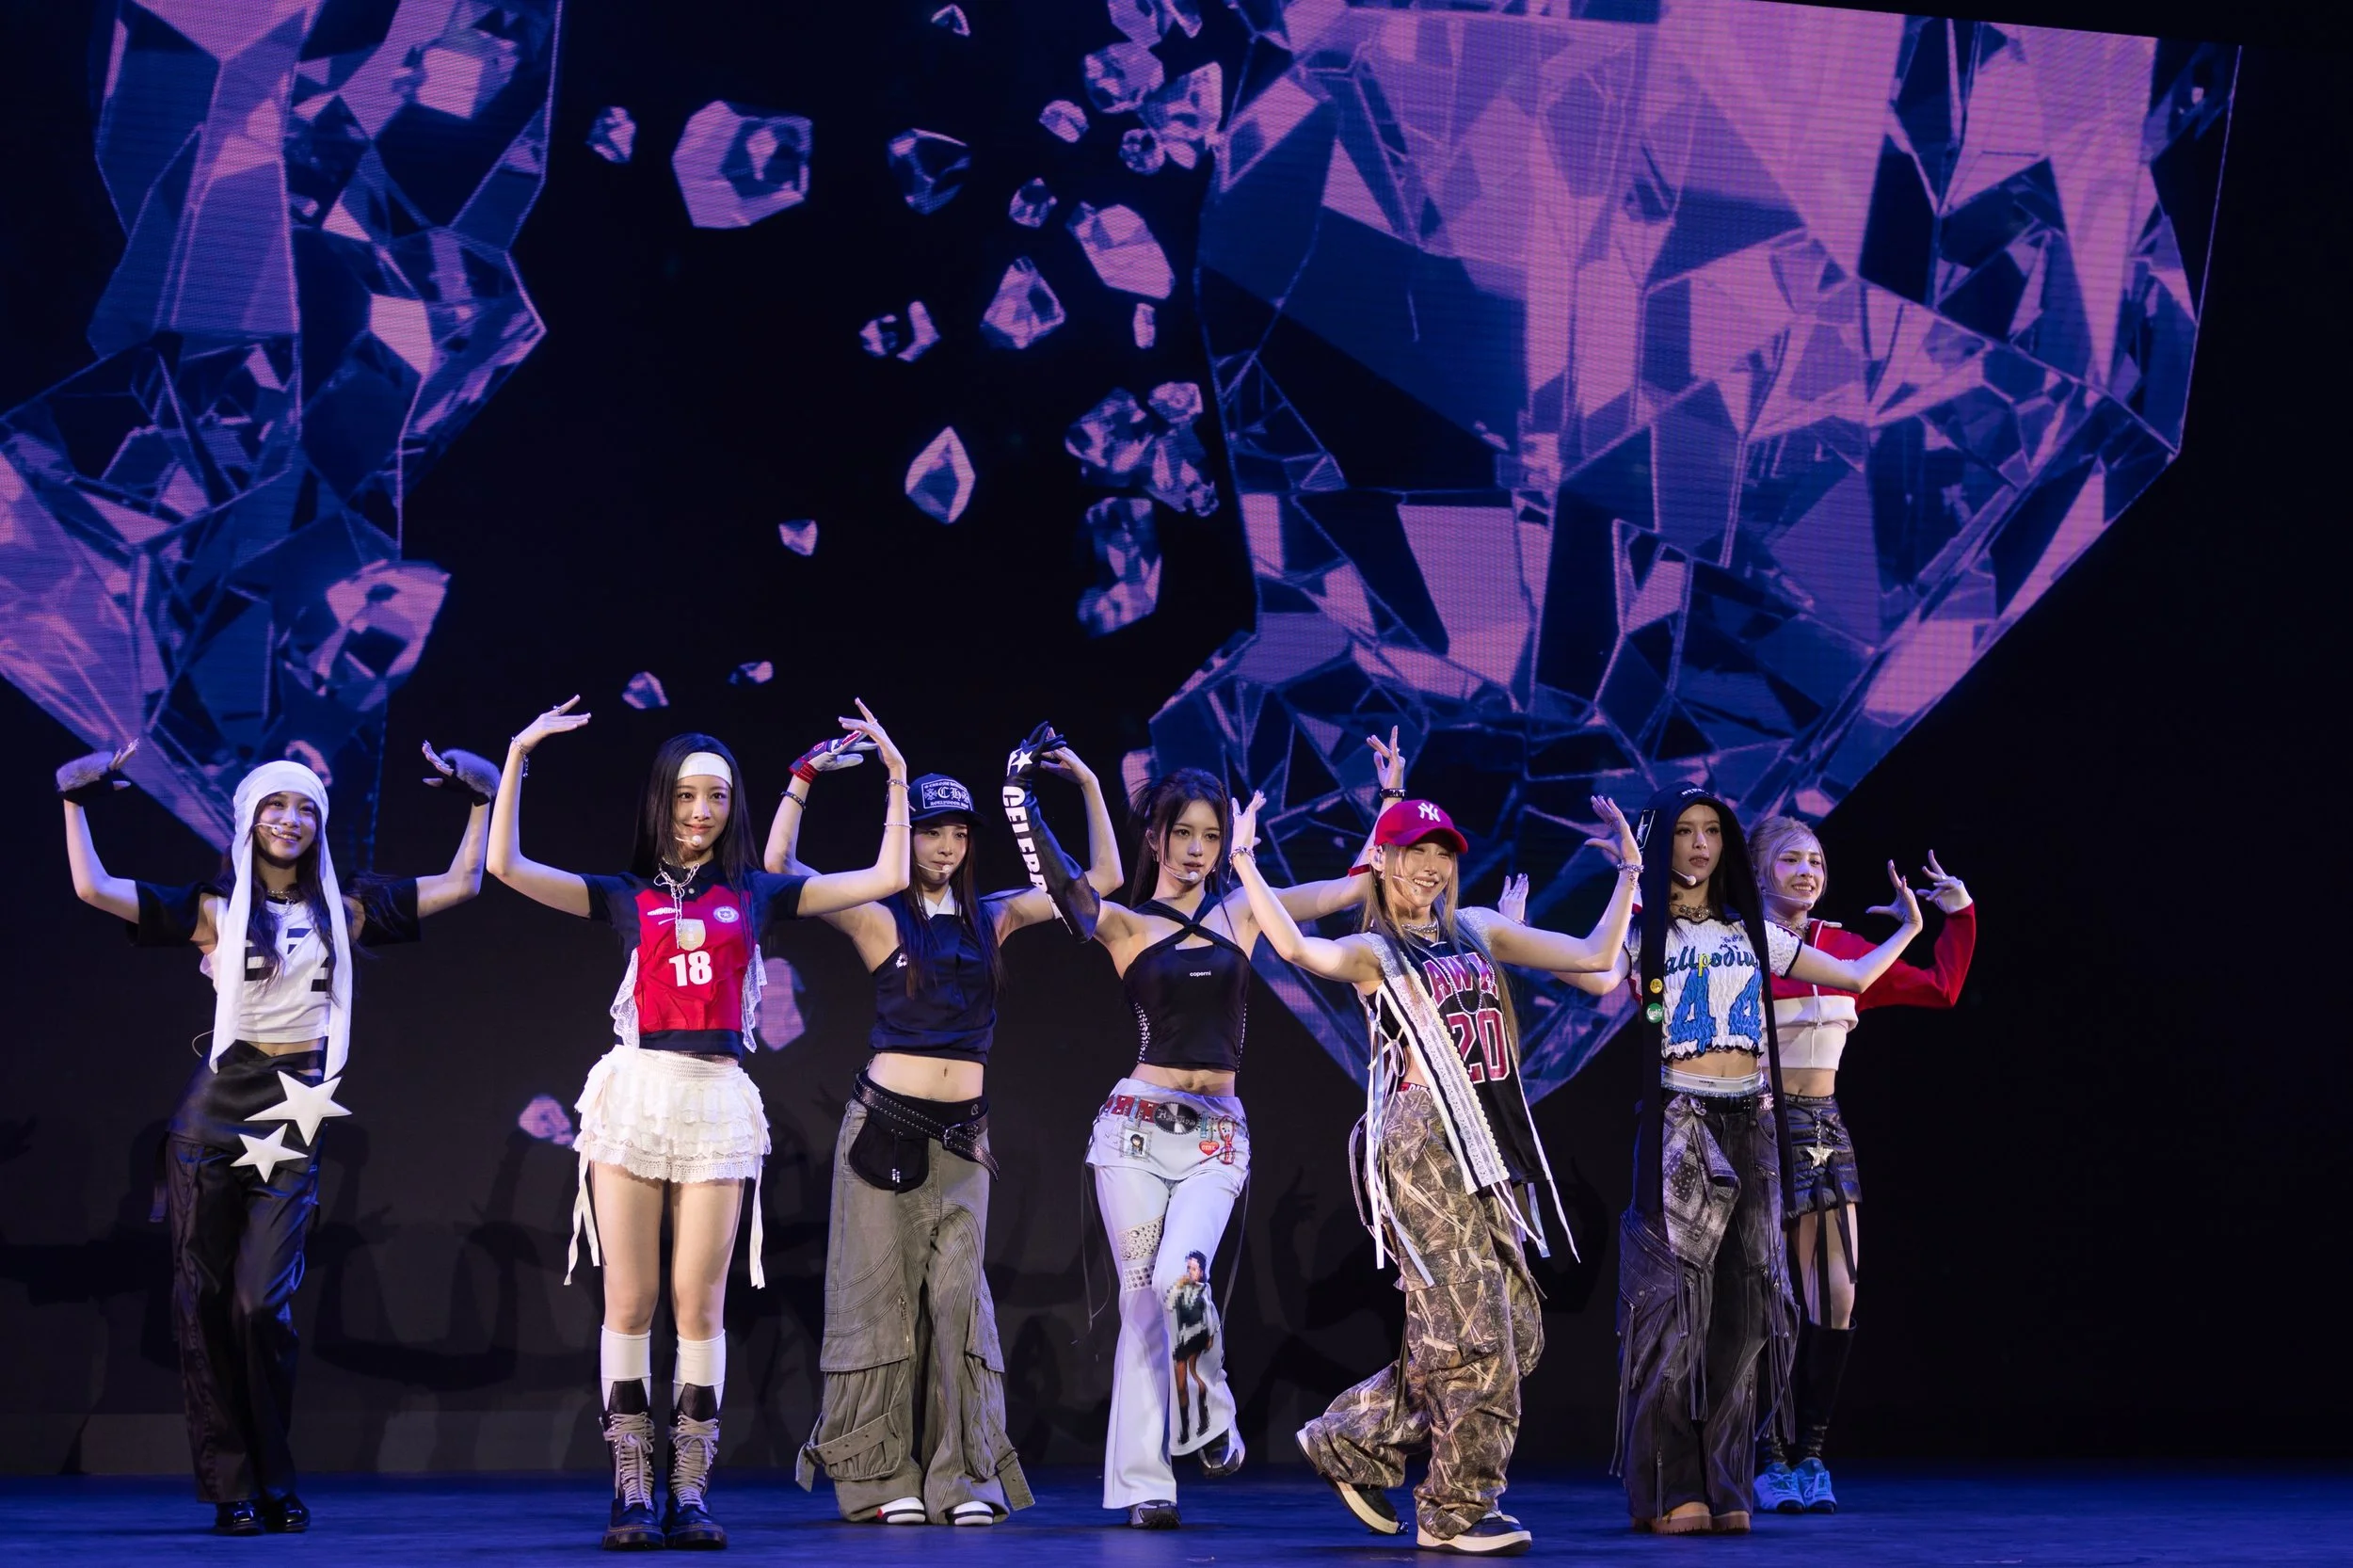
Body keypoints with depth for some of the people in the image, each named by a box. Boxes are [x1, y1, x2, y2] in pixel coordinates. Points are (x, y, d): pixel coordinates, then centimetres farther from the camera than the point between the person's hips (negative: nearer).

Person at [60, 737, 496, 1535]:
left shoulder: (344, 909, 10)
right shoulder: (214, 908, 4)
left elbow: (459, 883, 11)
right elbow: (94, 888, -4)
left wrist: (480, 800, 9)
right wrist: (77, 802, -4)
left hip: (296, 1118, 0)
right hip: (215, 1109, 0)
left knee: (263, 1303, -7)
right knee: (204, 1300, 1)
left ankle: (274, 1484, 7)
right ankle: (230, 1488, 9)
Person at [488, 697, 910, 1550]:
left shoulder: (755, 893, 12)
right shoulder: (626, 896, 10)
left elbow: (887, 878, 11)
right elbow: (507, 867, 2)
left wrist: (896, 775, 11)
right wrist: (518, 759, 1)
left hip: (719, 1101, 0)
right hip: (634, 1091, 0)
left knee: (699, 1305, -1)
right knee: (629, 1301, -1)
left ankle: (689, 1493, 4)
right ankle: (631, 1492, 3)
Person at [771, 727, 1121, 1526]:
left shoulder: (992, 917, 9)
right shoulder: (879, 918, -2)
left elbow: (1101, 879, 12)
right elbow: (779, 870, -12)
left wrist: (1089, 784, 6)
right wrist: (804, 778, -16)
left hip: (963, 1132, 3)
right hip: (886, 1121, -3)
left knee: (957, 1293, -2)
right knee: (880, 1290, 0)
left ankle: (966, 1475, 1)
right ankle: (880, 1478, 5)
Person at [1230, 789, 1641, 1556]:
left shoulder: (1479, 932, 19)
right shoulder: (1373, 951, 2)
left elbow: (1595, 955, 18)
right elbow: (1299, 948, -20)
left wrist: (1628, 870, 17)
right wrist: (1245, 866, -24)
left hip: (1489, 1147, 7)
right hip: (1424, 1142, -7)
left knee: (1516, 1334, 8)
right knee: (1469, 1331, -7)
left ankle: (1354, 1439, 18)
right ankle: (1457, 1509, 4)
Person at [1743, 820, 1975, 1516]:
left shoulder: (1844, 948, 10)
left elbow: (1940, 989, 19)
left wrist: (1960, 915, 16)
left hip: (1827, 1128, 6)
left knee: (1837, 1298, 1)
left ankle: (1810, 1456, 12)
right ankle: (1766, 1460, 10)